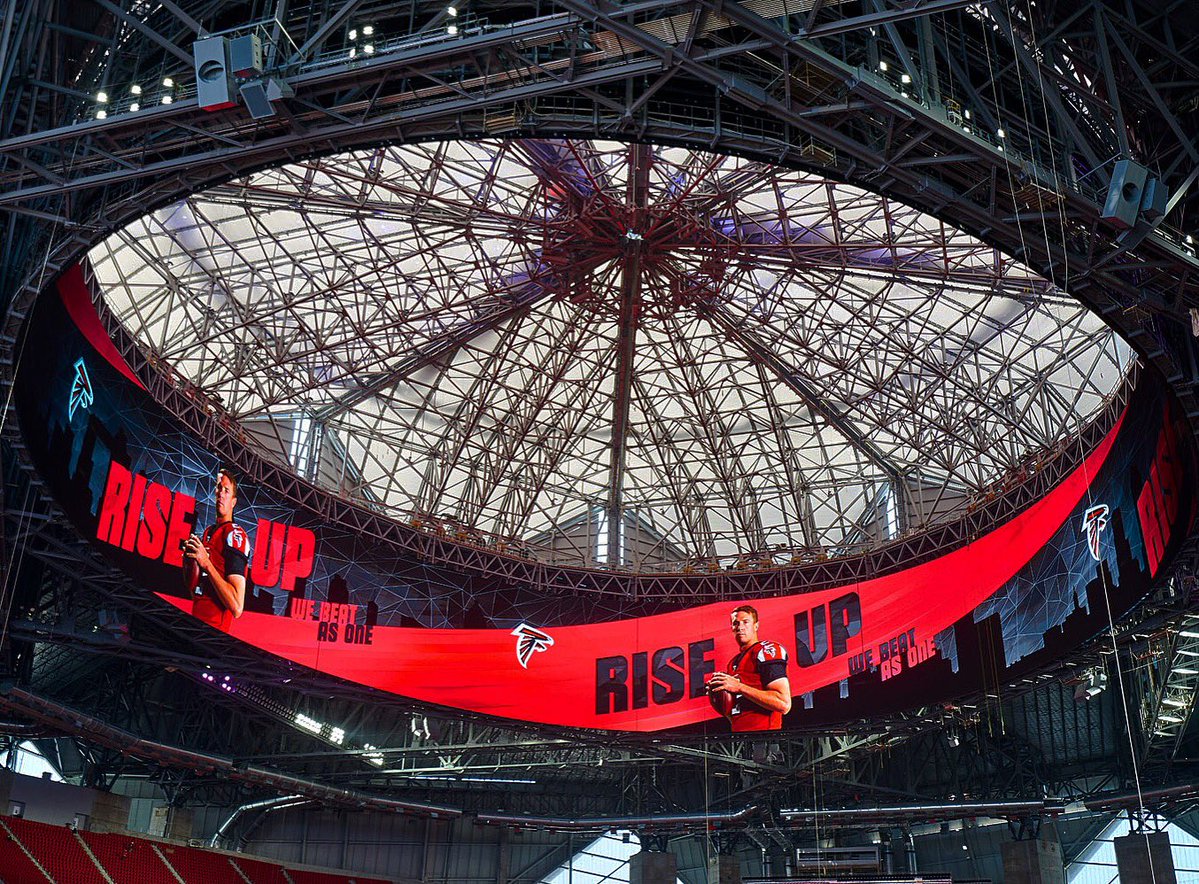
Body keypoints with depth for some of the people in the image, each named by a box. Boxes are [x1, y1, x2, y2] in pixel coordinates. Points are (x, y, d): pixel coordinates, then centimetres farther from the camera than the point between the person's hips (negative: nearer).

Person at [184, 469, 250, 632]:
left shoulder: (235, 534, -10)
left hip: (215, 629, -8)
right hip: (196, 623, 8)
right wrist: (191, 558, 5)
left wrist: (206, 563, -20)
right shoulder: (208, 532, 16)